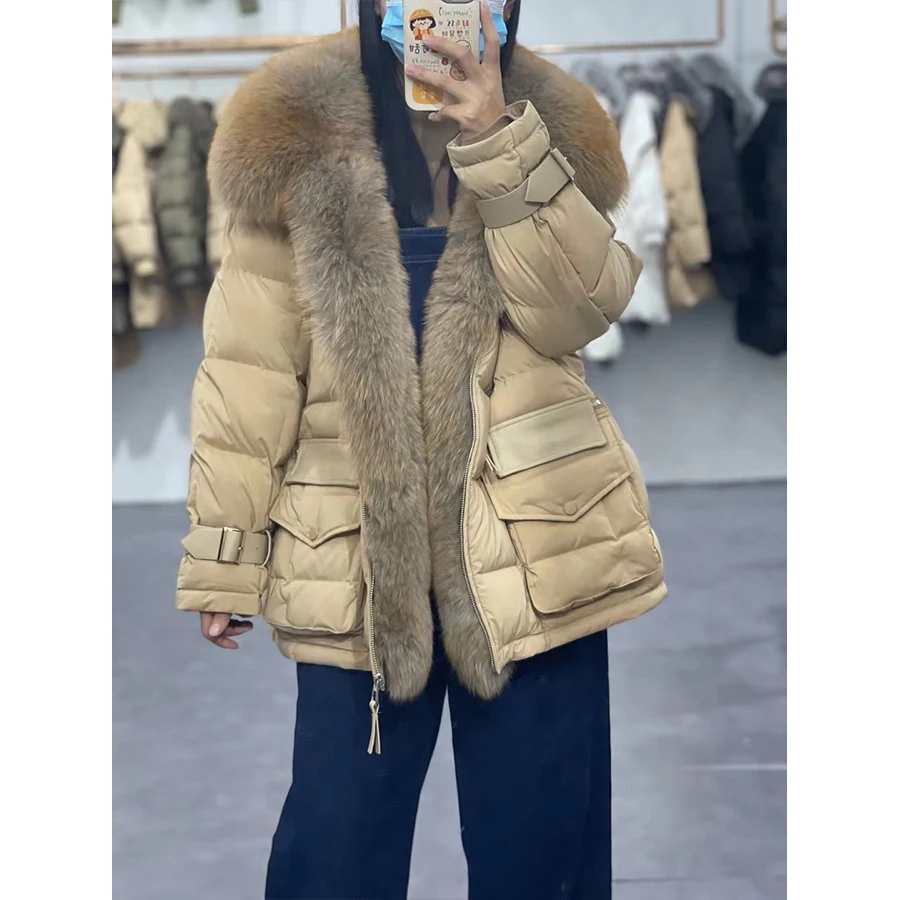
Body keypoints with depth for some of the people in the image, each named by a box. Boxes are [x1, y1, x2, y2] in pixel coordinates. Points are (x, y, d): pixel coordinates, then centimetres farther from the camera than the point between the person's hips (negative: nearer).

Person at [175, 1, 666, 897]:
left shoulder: (551, 128, 6)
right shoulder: (300, 129, 0)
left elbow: (577, 308, -10)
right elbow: (249, 361, -2)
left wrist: (495, 135, -17)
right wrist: (224, 552, -4)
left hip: (532, 547, 2)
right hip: (359, 554, -1)